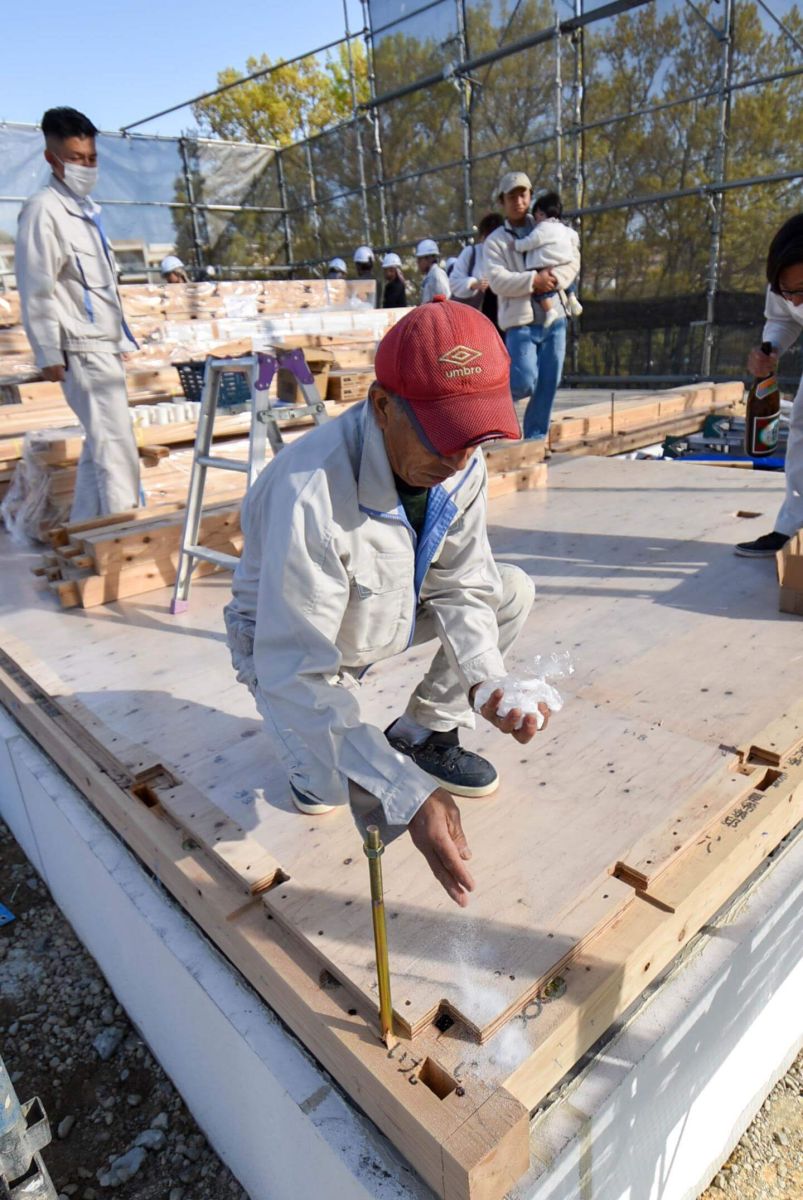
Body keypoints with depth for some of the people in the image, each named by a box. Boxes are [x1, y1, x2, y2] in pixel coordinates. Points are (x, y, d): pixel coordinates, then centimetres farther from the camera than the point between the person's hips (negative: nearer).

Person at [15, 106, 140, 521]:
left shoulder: (87, 208, 18)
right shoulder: (43, 210, -7)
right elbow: (37, 289, -12)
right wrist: (49, 354, -14)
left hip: (103, 344, 9)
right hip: (82, 348, -9)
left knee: (98, 447, 11)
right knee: (117, 449, -12)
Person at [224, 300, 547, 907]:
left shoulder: (461, 461, -18)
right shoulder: (309, 494, -40)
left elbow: (459, 585, -8)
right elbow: (293, 674, -38)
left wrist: (486, 680, -28)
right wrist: (409, 795, -43)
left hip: (388, 613, 6)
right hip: (291, 646, -6)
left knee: (513, 590, -6)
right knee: (346, 791, -26)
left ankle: (424, 733, 9)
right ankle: (312, 754, 12)